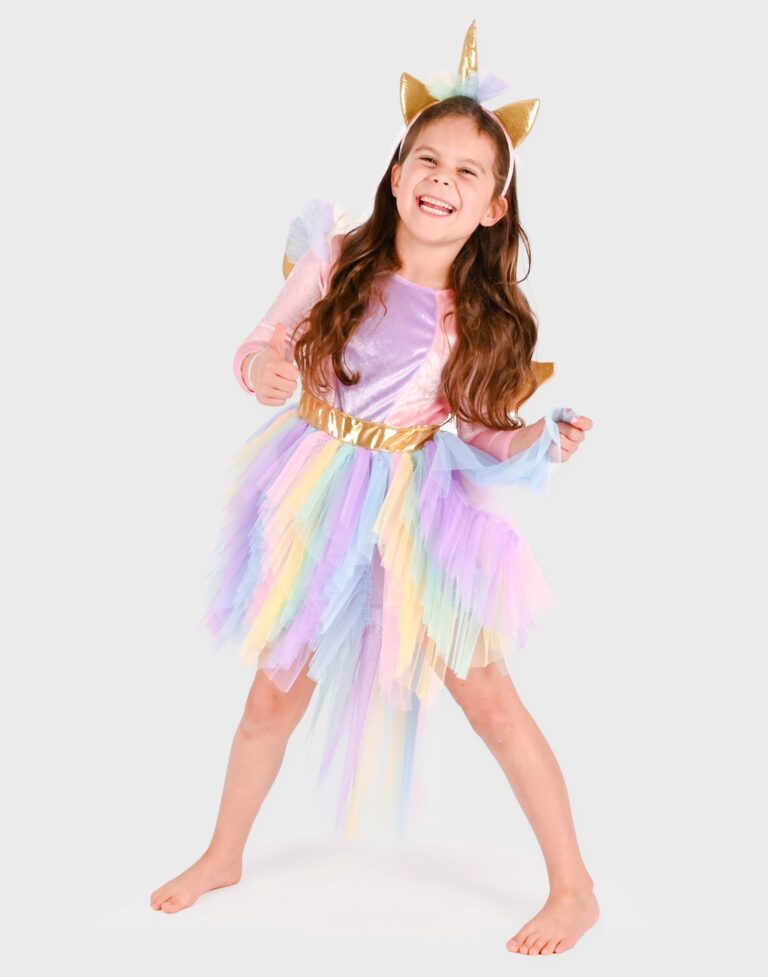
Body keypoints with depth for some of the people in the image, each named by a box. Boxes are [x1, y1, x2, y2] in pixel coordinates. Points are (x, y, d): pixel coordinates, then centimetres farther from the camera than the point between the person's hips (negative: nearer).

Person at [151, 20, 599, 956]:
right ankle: (223, 854, 39)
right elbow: (260, 349, 0)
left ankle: (573, 886, 19)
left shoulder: (483, 316, -8)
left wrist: (545, 439, -17)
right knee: (276, 693, 14)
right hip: (317, 500, 1)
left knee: (489, 699, 1)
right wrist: (264, 369, -22)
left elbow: (484, 431, 1)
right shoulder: (337, 259, -9)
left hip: (419, 515, -1)